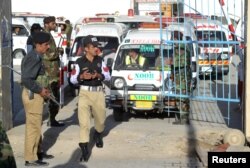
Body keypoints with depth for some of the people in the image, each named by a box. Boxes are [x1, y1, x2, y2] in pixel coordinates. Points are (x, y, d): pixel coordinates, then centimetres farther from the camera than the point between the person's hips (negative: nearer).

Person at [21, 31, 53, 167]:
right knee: (33, 126, -4)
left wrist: (42, 88, 10)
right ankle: (31, 158, 3)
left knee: (36, 125, 21)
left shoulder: (35, 56, 10)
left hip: (34, 94, 10)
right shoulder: (34, 58, -21)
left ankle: (37, 151, 34)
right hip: (32, 95, -10)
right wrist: (40, 90, -19)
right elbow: (26, 79, -27)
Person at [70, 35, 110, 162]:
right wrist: (82, 76, -22)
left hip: (98, 93, 3)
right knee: (84, 120, -11)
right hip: (85, 93, -3)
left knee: (100, 118, 17)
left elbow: (108, 76, 3)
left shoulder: (100, 60, 4)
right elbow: (72, 80, -2)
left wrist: (99, 75, -17)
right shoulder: (80, 62, -4)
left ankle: (98, 135, 49)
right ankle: (84, 148, -8)